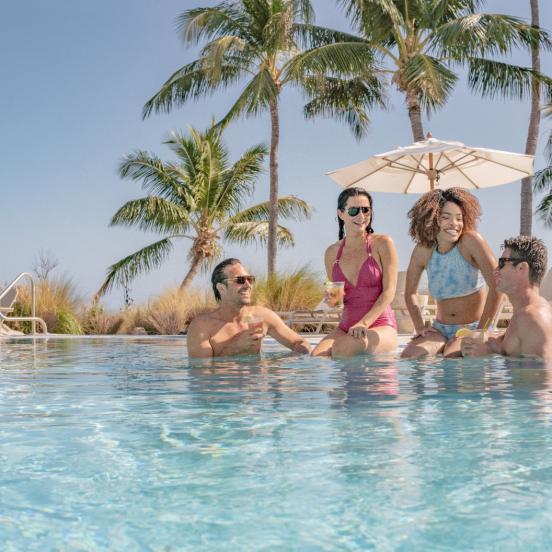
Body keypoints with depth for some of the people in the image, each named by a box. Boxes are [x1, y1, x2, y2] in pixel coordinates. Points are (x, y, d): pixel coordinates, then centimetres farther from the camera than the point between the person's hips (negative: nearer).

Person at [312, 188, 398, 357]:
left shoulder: (382, 243, -1)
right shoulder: (332, 252, 10)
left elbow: (389, 291, -8)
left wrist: (364, 323, -19)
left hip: (380, 327, -3)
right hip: (346, 327, 3)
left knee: (343, 347, -32)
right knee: (317, 355, -27)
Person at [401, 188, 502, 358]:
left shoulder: (470, 241, -14)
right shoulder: (423, 250, -1)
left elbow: (497, 286, -20)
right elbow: (410, 293, 14)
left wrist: (481, 330, -18)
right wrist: (420, 327, 1)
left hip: (471, 327, -4)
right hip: (440, 329, 4)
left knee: (451, 357, -31)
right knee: (408, 356, -21)